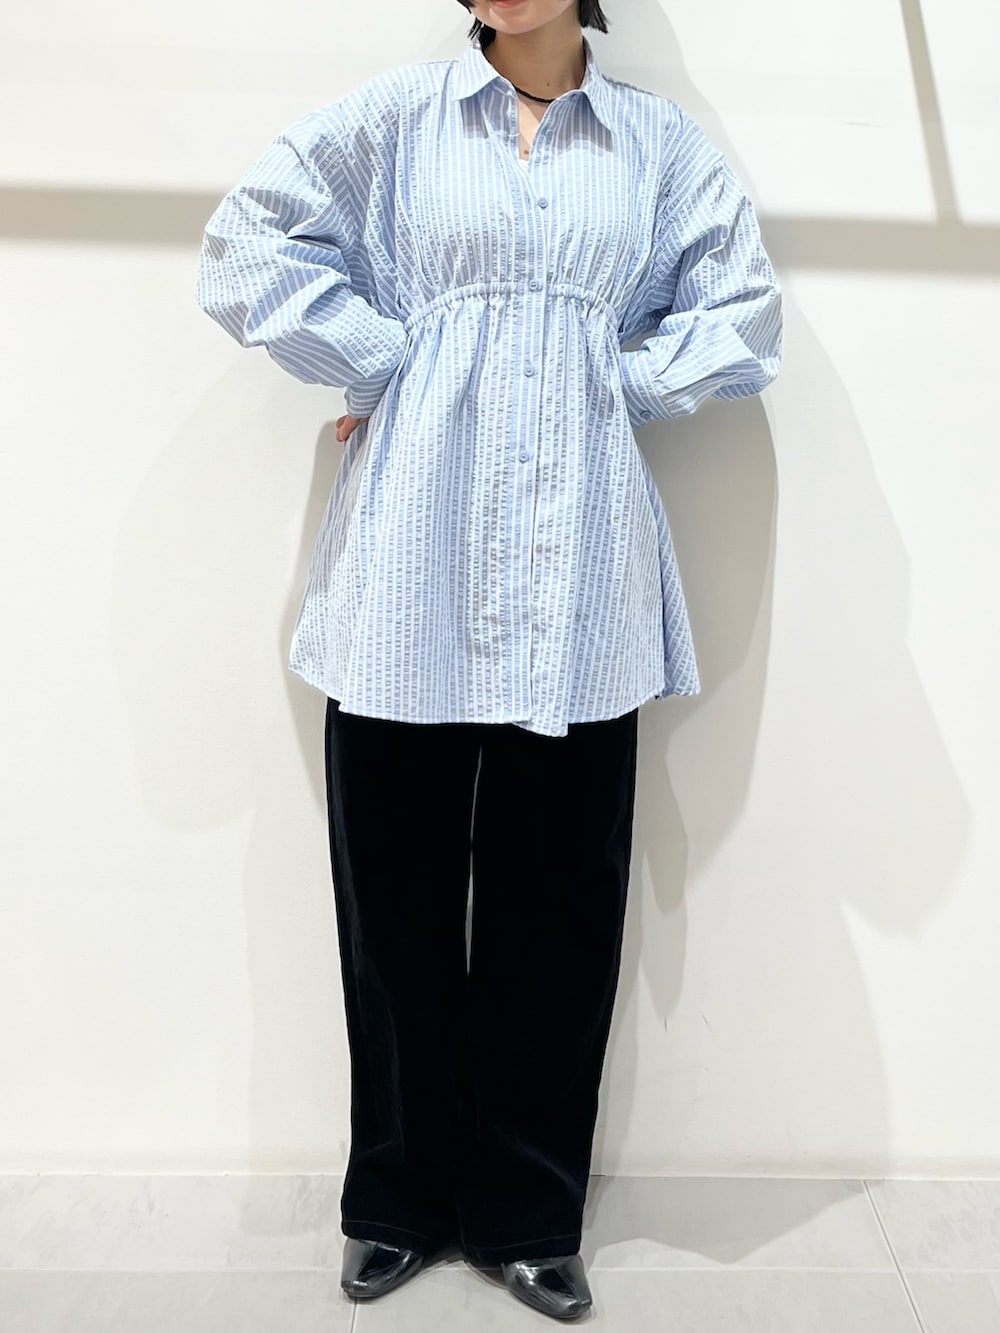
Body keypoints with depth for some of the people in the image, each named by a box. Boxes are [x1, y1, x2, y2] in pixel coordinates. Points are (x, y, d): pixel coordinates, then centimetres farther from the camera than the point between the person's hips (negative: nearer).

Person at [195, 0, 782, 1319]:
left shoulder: (662, 142, 17)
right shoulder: (391, 114, 14)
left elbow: (743, 312, 13)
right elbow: (247, 245, 7)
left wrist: (612, 384, 2)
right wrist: (383, 363, -2)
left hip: (579, 581, 1)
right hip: (412, 566, 0)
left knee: (561, 893, 4)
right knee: (399, 881, 5)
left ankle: (530, 1213, 25)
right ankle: (403, 1200, 27)